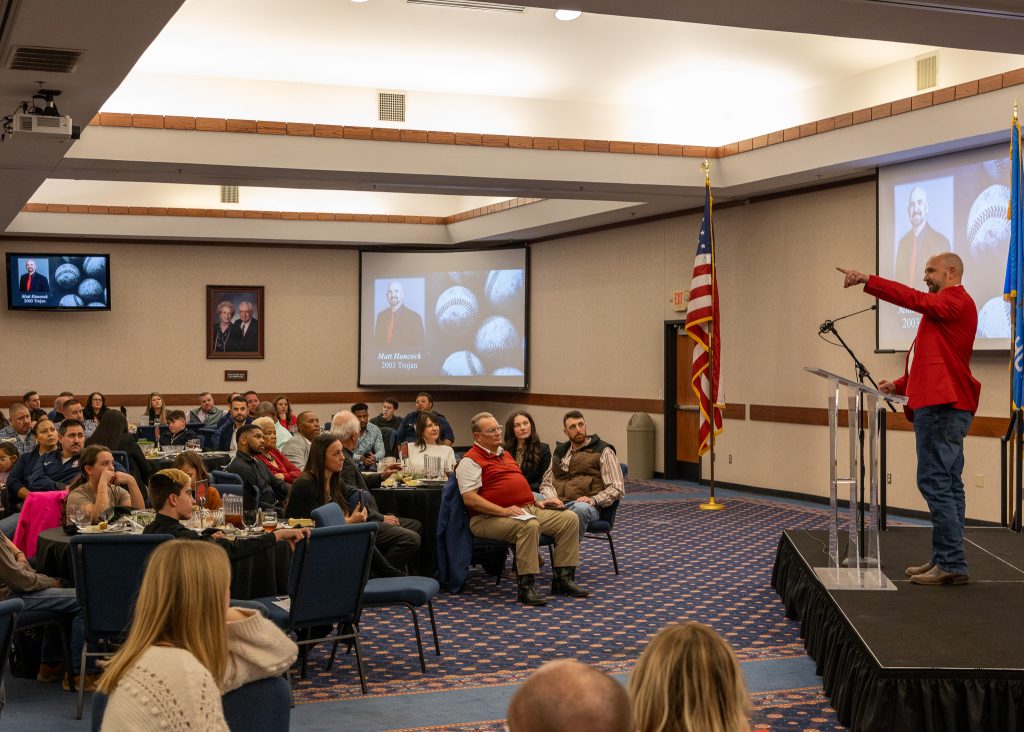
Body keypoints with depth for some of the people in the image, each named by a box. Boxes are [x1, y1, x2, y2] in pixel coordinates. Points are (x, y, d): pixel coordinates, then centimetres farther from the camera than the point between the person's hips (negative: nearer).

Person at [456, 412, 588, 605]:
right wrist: (504, 511, -22)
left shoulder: (504, 454, 24)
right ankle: (526, 587, -31)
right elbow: (470, 498, -16)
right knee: (529, 526, -38)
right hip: (491, 518, -9)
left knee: (570, 518, -6)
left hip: (528, 510, 9)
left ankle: (563, 578, -4)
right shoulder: (470, 460, -5)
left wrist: (536, 502, 15)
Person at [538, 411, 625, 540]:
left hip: (585, 505, -3)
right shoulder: (560, 451, 25)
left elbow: (617, 488, 3)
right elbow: (546, 483, 22)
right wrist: (552, 497, -1)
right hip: (559, 504, 3)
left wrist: (594, 500, -14)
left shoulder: (603, 451, 9)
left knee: (581, 509, -41)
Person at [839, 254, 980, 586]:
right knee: (947, 484, 11)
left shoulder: (955, 300, -6)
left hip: (942, 406, -11)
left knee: (935, 482, -13)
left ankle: (952, 564, -13)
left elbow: (914, 299, -22)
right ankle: (945, 559, 15)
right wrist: (900, 385, 16)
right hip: (942, 406, 11)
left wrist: (867, 280, -25)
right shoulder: (944, 306, 25)